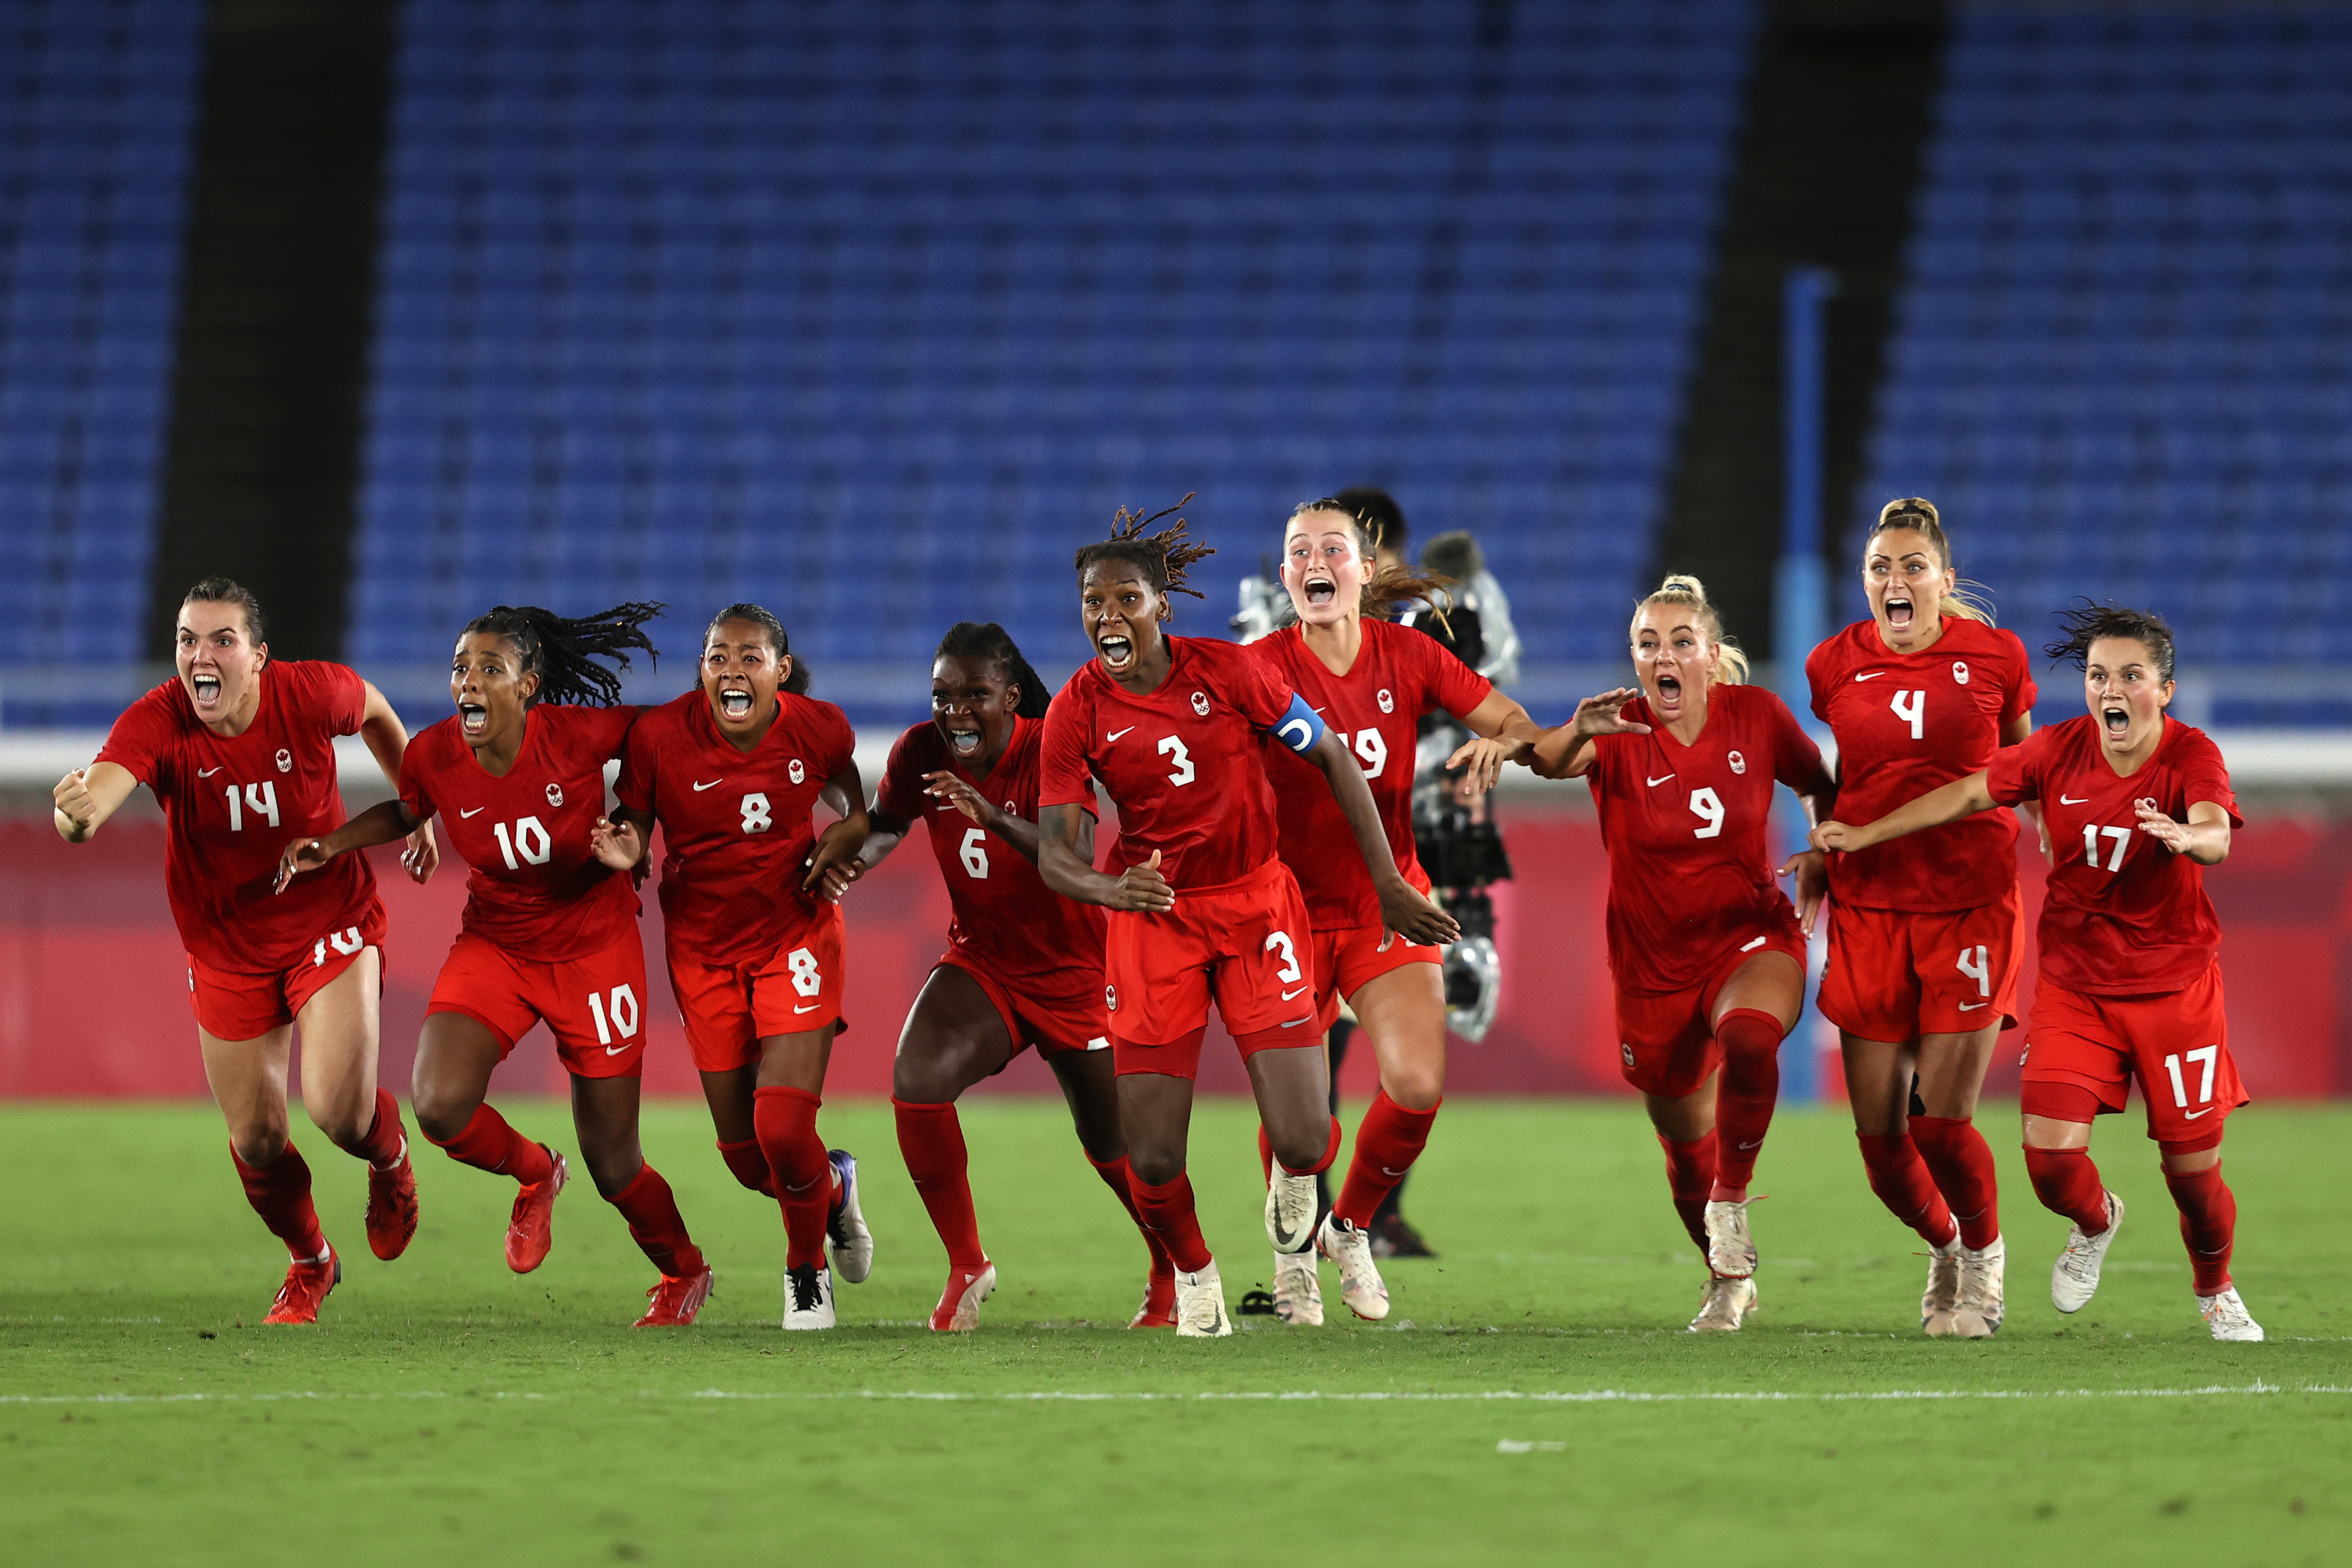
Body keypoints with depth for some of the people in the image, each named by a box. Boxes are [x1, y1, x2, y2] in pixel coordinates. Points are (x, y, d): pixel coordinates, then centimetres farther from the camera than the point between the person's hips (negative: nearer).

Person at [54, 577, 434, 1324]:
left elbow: (374, 711, 4)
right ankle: (310, 1262, 39)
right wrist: (75, 812, -67)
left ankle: (390, 1157, 21)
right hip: (227, 949, 1)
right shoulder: (156, 724, -25)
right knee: (256, 1141, 8)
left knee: (338, 1111, -18)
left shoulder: (311, 694, -21)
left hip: (330, 925, -1)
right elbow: (97, 796, -43)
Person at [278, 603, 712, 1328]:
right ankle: (532, 1173, 12)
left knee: (613, 1166, 3)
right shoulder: (433, 757, -14)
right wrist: (329, 845, -3)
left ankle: (683, 1272, 35)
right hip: (493, 944, 3)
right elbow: (405, 813, 9)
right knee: (440, 1105, -23)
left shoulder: (577, 735, -22)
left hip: (593, 948, -2)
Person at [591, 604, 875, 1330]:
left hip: (795, 935, -1)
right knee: (744, 1154, 6)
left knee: (783, 1126, -15)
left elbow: (852, 806, 9)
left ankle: (807, 1267, 15)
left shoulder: (818, 729, -11)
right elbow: (634, 821, -4)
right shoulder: (660, 734, -15)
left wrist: (842, 840, -12)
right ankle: (833, 1188, 42)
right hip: (703, 943, 1)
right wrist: (626, 852, -27)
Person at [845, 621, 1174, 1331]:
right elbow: (886, 824, 11)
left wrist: (993, 817, -53)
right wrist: (846, 864, -11)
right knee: (917, 1084, -22)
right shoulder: (920, 753, -10)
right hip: (981, 963, 3)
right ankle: (966, 1267, -6)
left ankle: (1173, 1269, 35)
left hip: (1073, 972, -3)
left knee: (1114, 1147, 5)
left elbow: (1076, 859, -37)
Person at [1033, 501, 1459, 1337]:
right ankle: (1194, 1272, 26)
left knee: (1302, 1140, -11)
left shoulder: (1226, 671, -10)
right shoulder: (1077, 711, -9)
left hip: (1256, 905, 0)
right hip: (1154, 917, 1)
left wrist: (1387, 882, -3)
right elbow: (1053, 854, -11)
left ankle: (1295, 1175, 28)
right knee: (1152, 1161, -7)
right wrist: (1110, 889, -34)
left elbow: (1332, 758, -1)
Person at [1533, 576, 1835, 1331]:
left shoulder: (1756, 714, -6)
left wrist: (1822, 853, -9)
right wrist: (1578, 733, -57)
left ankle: (1731, 1208, -16)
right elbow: (1548, 761, -34)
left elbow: (1821, 784, 10)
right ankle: (1729, 1281, 36)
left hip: (1752, 939, -1)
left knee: (1749, 1040, -36)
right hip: (1654, 961, 1)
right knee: (1684, 1142, 11)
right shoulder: (1620, 731, -12)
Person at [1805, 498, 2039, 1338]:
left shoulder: (1995, 657, -2)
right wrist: (1822, 853, 11)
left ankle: (1984, 1253, 19)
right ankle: (1942, 1245, 31)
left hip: (1971, 906, -2)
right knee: (1879, 1133, 0)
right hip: (1869, 909, 2)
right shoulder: (1833, 667, 3)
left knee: (1941, 1122, -10)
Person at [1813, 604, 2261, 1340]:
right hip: (2073, 986, 2)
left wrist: (2187, 836, -58)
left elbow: (2216, 836, -34)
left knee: (2193, 1169, 1)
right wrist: (1866, 835, 6)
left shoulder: (2191, 755, -15)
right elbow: (1969, 793, 6)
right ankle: (2095, 1224, 26)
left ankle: (2215, 1292, 34)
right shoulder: (2061, 749, -6)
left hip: (2174, 989, -2)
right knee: (2052, 1156, -12)